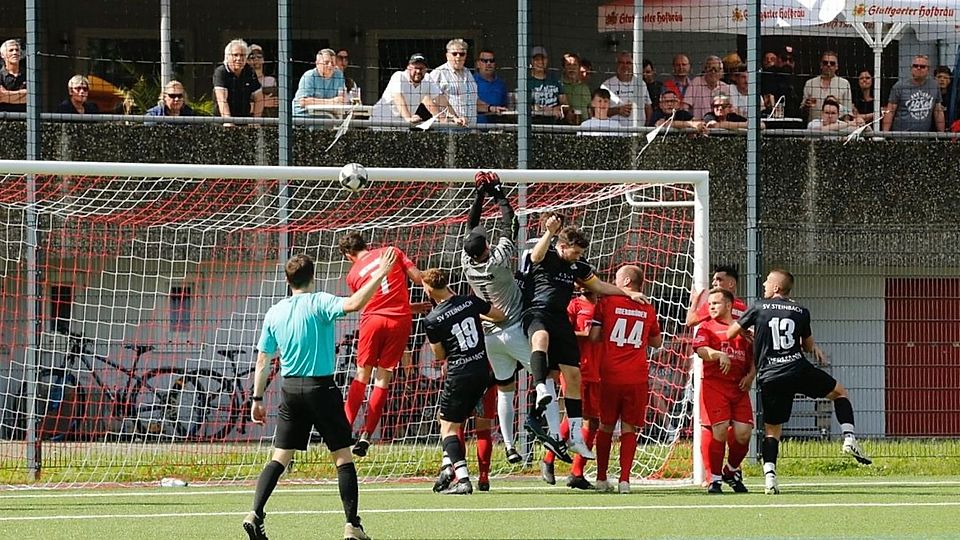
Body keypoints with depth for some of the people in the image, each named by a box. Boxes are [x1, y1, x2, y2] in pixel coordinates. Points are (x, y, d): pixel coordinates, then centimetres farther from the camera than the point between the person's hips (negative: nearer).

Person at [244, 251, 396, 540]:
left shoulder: (274, 313, 7)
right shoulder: (319, 303, -8)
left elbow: (262, 360, 9)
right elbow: (354, 304, -27)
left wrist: (257, 399, 15)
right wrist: (379, 275, -21)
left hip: (290, 389, 4)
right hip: (321, 387, -4)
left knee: (280, 458, 8)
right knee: (343, 457, 3)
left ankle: (255, 514, -7)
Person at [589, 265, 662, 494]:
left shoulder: (606, 302, -1)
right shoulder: (647, 310, 9)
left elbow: (594, 336, -4)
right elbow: (657, 341, 22)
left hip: (610, 375, -1)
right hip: (637, 377, 1)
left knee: (606, 426, 10)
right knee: (629, 428, 3)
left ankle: (601, 478, 14)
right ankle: (624, 479, -6)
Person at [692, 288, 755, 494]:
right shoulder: (707, 327, 7)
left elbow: (754, 356, 22)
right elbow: (700, 349, -11)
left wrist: (750, 375, 4)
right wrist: (720, 355, -28)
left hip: (739, 386, 3)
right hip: (713, 384, -3)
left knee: (743, 433, -4)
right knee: (719, 430, -14)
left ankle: (732, 470, 22)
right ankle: (715, 478, -3)